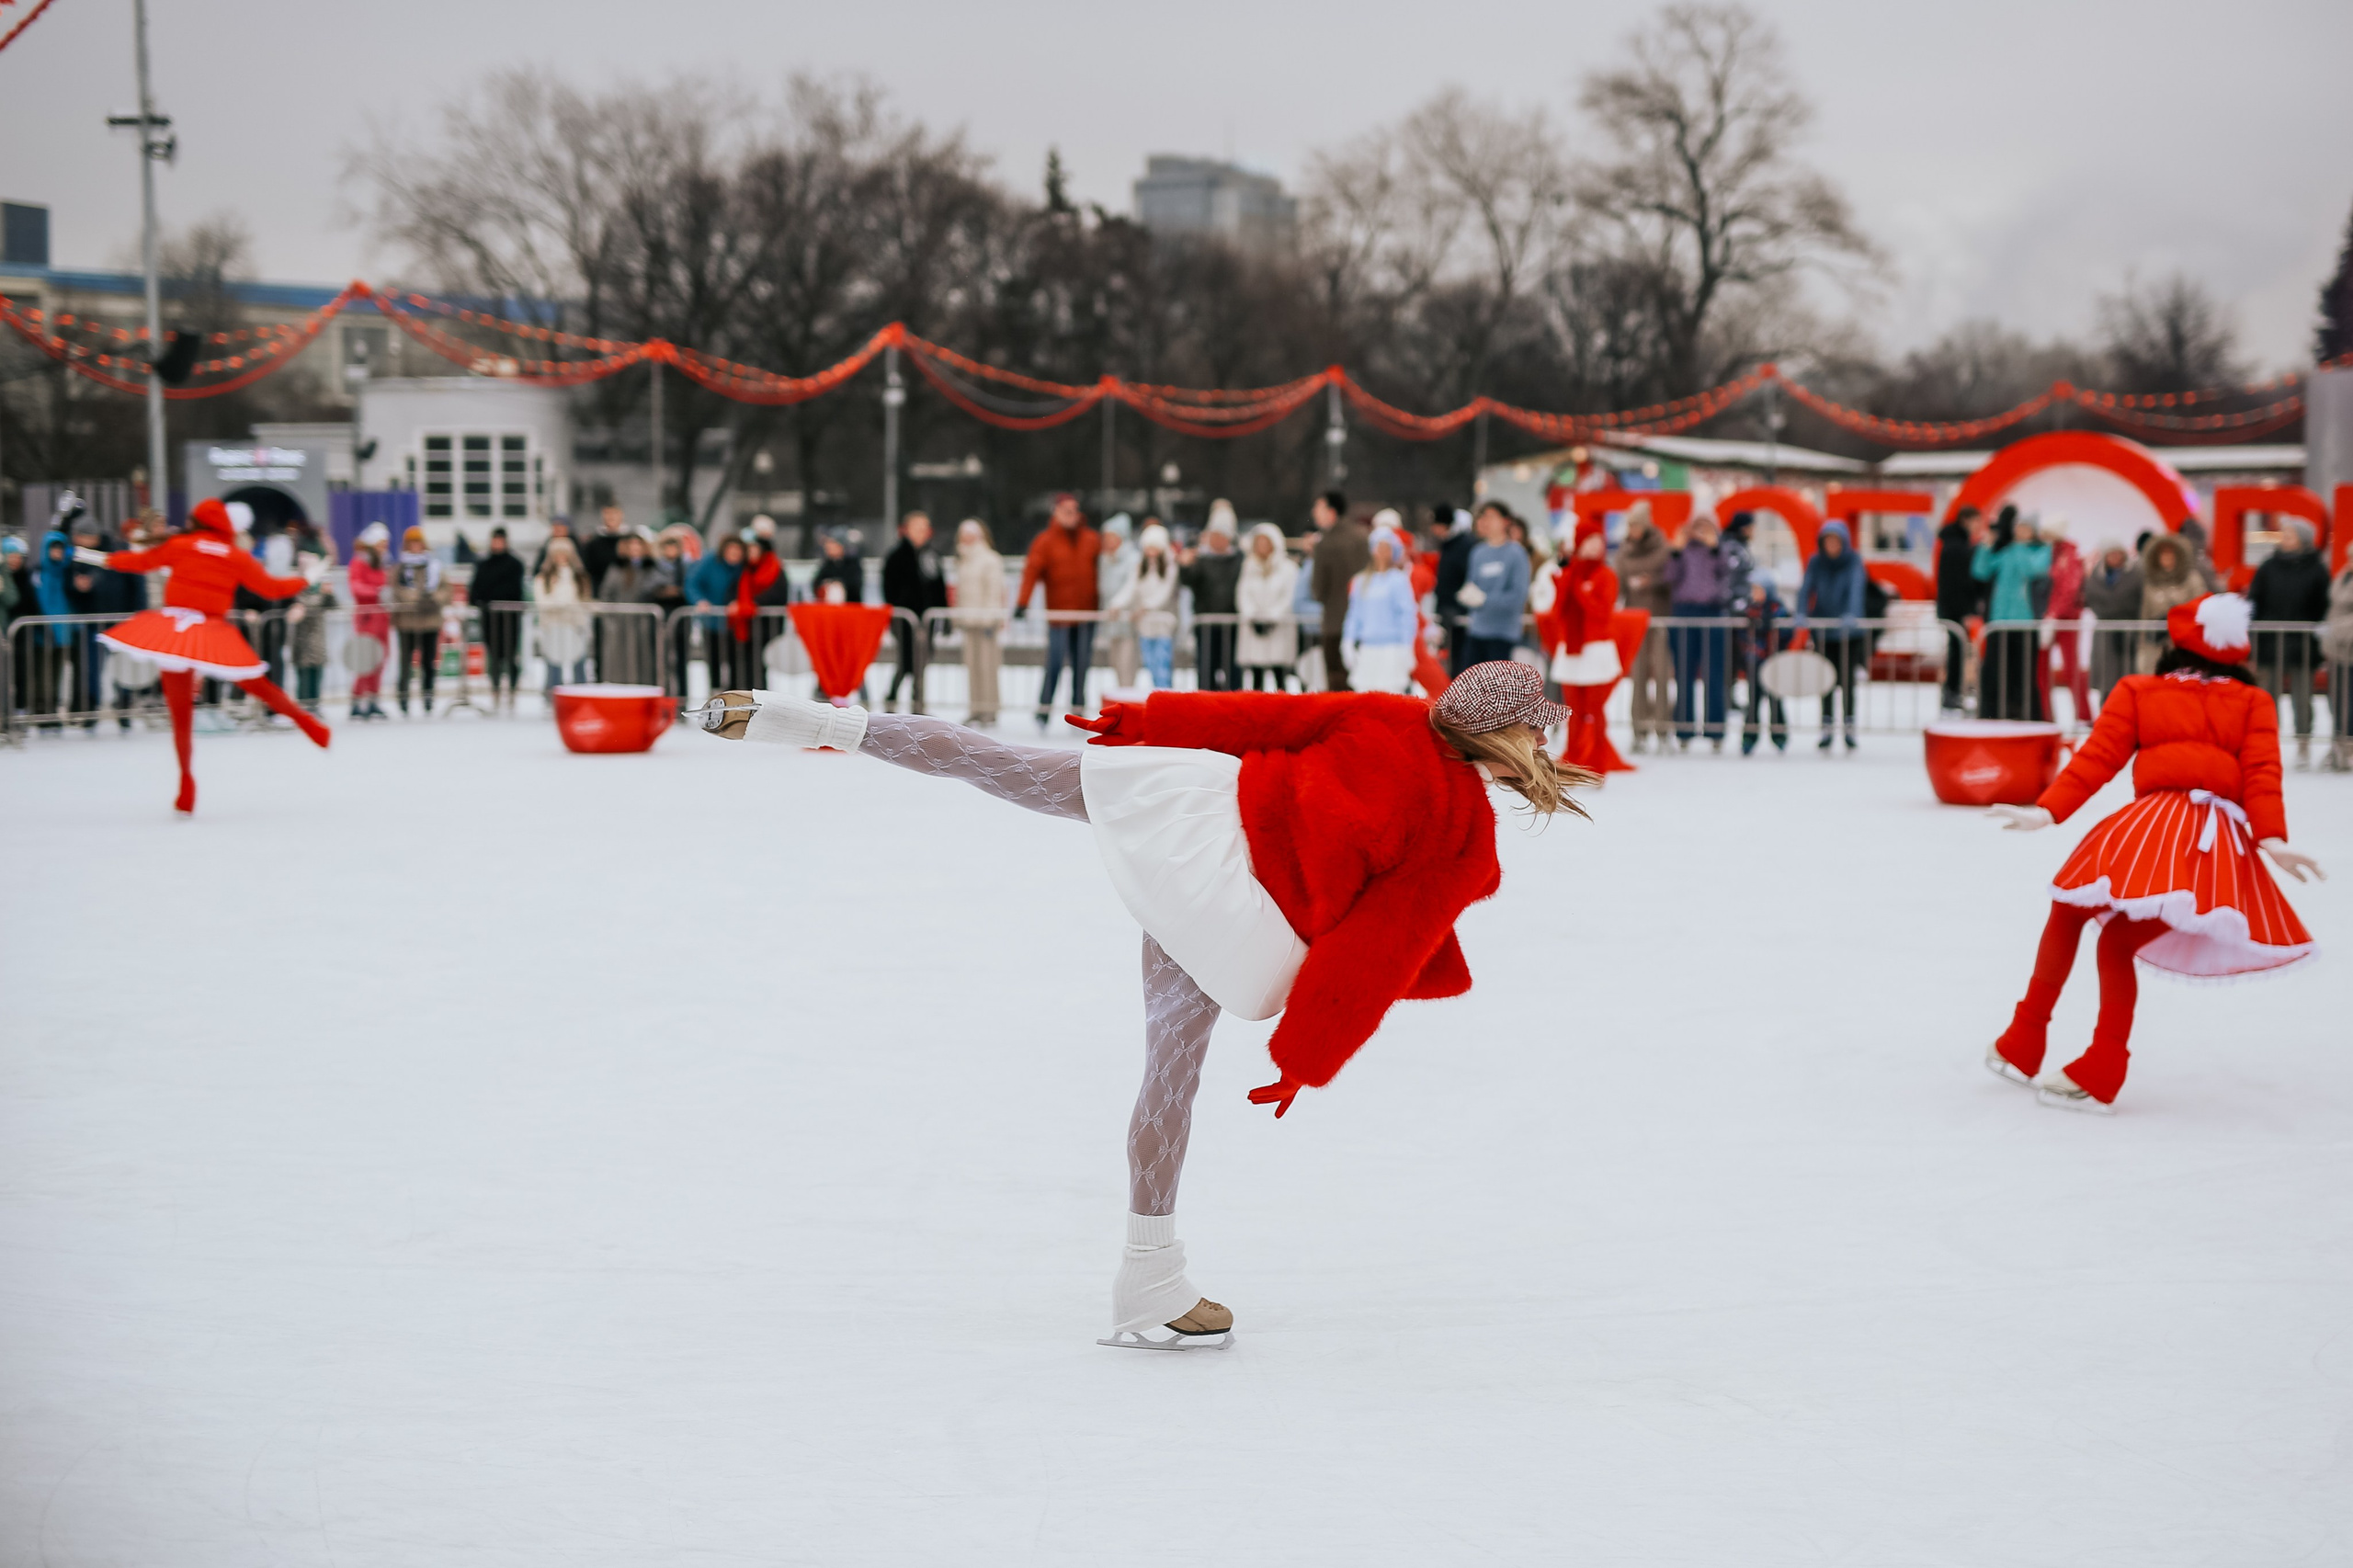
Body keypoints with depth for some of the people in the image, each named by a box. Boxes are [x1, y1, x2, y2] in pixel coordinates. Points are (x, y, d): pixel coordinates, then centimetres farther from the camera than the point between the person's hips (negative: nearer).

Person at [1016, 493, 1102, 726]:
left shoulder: (1092, 539, 9)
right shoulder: (1045, 541, -2)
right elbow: (1032, 571, -12)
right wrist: (1022, 603, -23)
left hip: (1087, 612, 4)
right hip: (1058, 614, -4)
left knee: (1082, 664, 6)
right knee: (1055, 662, -10)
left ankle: (1078, 712, 13)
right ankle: (1044, 709, -2)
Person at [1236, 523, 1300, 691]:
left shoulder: (1287, 567, 3)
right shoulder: (1249, 567, 15)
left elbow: (1289, 597, -3)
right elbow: (1243, 595, 8)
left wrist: (1272, 619, -12)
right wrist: (1252, 619, -7)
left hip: (1280, 625, -3)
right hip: (1254, 627, 3)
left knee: (1278, 671, -10)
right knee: (1255, 672, -4)